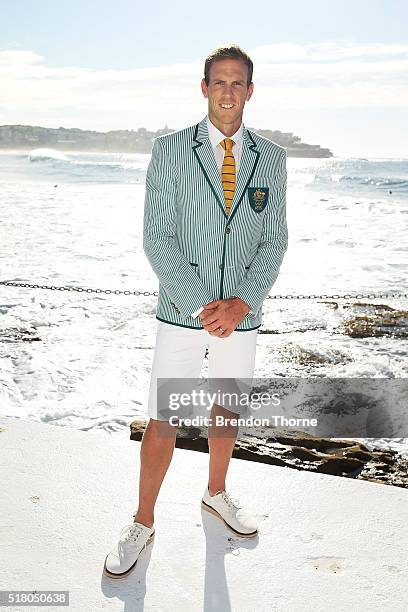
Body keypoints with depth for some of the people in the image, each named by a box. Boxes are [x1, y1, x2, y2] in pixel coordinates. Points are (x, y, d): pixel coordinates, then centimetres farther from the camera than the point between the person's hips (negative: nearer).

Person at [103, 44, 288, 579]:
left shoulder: (271, 157, 4)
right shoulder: (170, 150, -3)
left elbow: (274, 241, 2)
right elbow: (157, 237, -9)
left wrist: (239, 304, -11)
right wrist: (201, 307, -15)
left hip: (240, 316, 3)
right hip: (181, 314, -2)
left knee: (227, 413, 18)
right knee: (162, 423, 3)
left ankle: (216, 493, 43)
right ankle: (142, 525, 23)